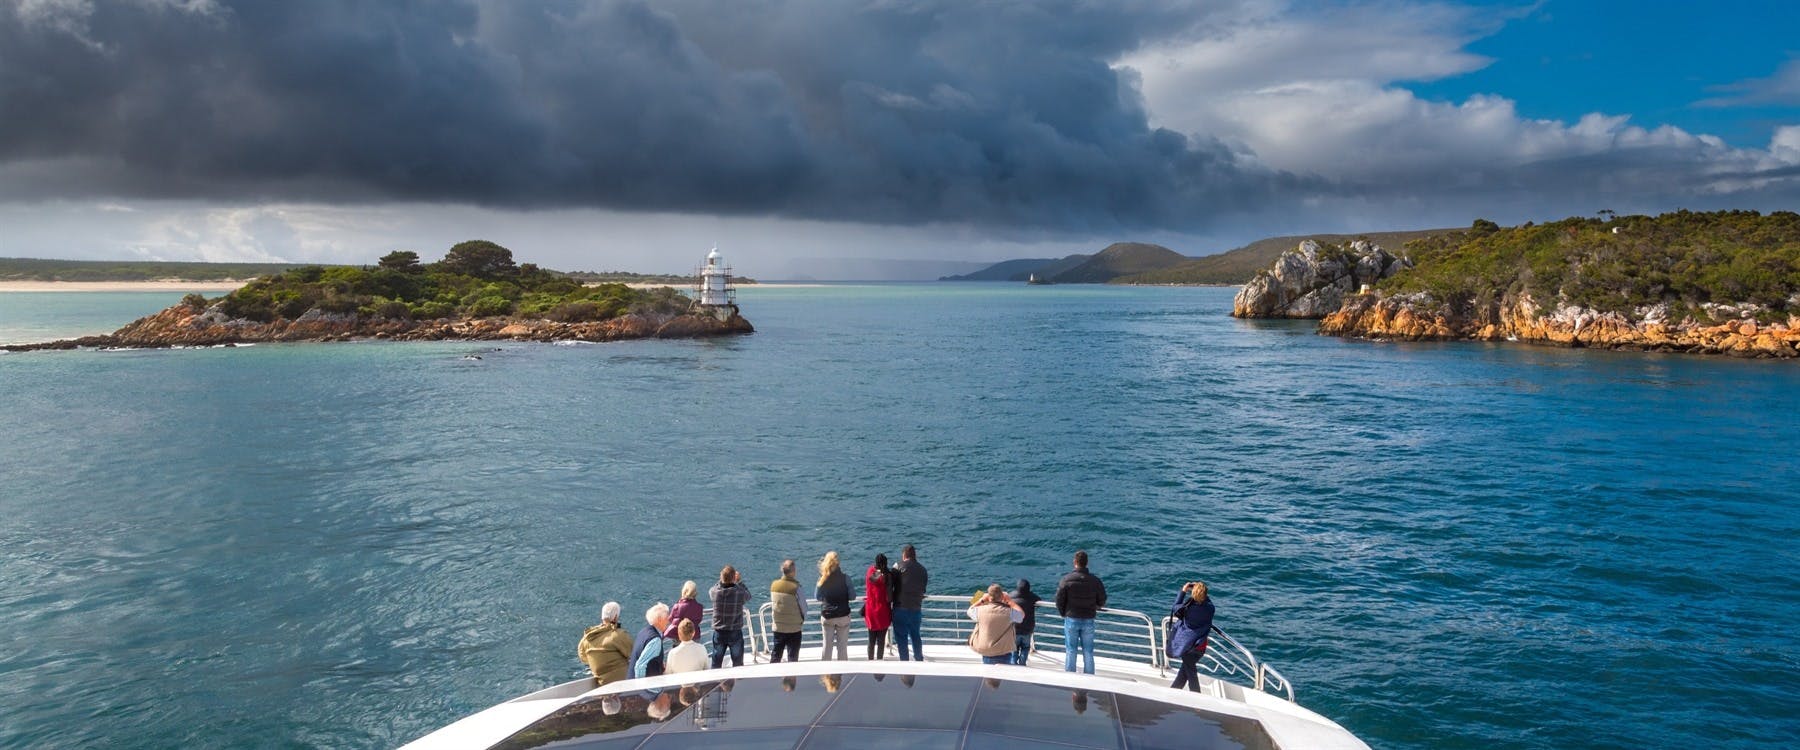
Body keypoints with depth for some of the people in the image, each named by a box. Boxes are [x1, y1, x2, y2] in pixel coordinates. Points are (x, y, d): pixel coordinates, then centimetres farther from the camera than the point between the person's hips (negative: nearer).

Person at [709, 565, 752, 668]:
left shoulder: (715, 592, -15)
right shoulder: (739, 592, -19)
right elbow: (748, 596, 4)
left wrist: (722, 580, 16)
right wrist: (739, 581, 11)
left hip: (719, 633, 2)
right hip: (735, 633, -2)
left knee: (716, 663, 13)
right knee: (738, 664, 14)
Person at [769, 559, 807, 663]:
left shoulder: (773, 585, -5)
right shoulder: (795, 587, -18)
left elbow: (772, 601, 6)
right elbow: (804, 607, -10)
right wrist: (802, 621, 8)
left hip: (778, 627, 4)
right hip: (794, 628, -4)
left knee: (775, 656, 14)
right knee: (792, 658, 7)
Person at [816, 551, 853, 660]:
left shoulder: (822, 578, -6)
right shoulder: (845, 578, -11)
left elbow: (818, 597, 3)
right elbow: (852, 596, -6)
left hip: (826, 616, 2)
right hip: (843, 615, -2)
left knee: (827, 645, 12)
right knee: (842, 646, 7)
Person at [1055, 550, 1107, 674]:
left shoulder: (1066, 580, -11)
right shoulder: (1095, 580, -6)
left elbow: (1059, 600, -6)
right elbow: (1102, 601, 1)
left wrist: (1064, 614, 11)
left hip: (1071, 620, -1)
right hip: (1088, 621, 1)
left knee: (1070, 651, 8)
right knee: (1088, 652, 10)